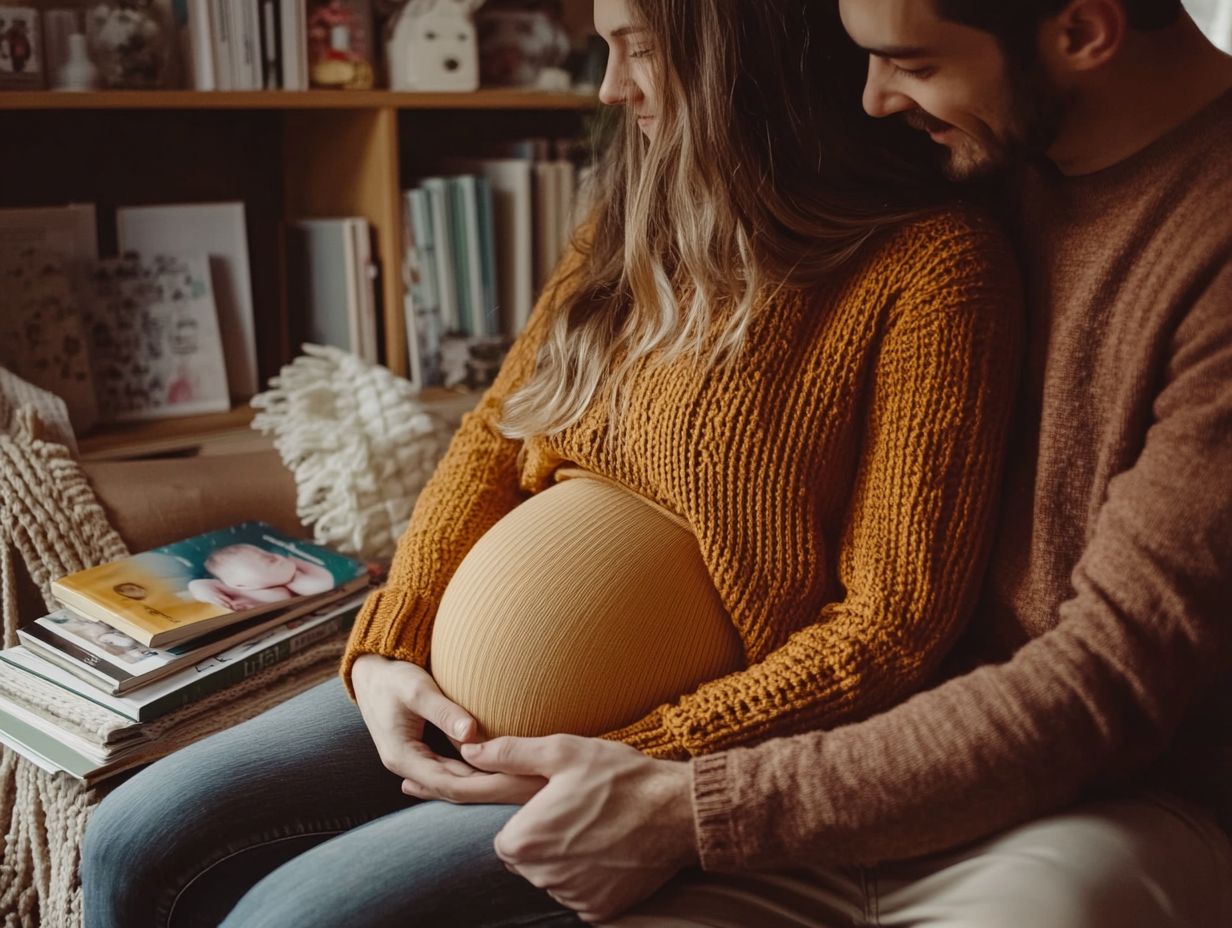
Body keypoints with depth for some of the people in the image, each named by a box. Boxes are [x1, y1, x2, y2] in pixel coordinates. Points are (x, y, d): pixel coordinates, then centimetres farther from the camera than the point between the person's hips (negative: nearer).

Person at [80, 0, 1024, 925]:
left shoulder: (929, 264, -14)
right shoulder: (634, 220, 8)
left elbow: (891, 627, -16)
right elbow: (495, 437, 10)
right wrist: (385, 648, -4)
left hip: (685, 749, -6)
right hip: (483, 686, 7)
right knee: (135, 845, -3)